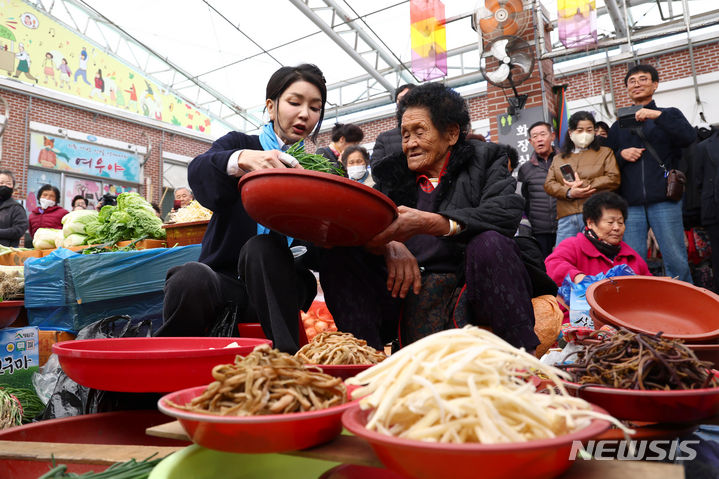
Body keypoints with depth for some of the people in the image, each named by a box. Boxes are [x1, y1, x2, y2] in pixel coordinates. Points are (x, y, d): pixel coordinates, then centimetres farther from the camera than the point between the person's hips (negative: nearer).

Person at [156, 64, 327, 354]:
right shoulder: (240, 143, 11)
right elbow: (198, 174, -13)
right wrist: (241, 159, -34)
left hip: (276, 289, 0)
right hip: (224, 278, 0)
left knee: (261, 247, -31)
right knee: (191, 278, -32)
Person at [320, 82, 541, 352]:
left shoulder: (485, 159, 11)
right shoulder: (391, 173, 18)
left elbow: (508, 211, -12)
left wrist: (428, 223, -24)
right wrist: (389, 245, -23)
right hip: (404, 288, 3)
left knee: (490, 243, -30)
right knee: (338, 255, -15)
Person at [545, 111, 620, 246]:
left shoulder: (605, 152, 16)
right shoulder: (559, 158, 21)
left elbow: (614, 179, 2)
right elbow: (548, 184, 9)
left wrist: (584, 184, -6)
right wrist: (569, 193, -9)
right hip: (566, 219, 2)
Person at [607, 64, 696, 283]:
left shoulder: (668, 115, 14)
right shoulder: (618, 126, 20)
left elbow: (689, 137, -6)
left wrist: (658, 115, -14)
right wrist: (621, 155, -1)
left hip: (664, 201, -2)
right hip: (630, 204, 2)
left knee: (676, 261, -4)